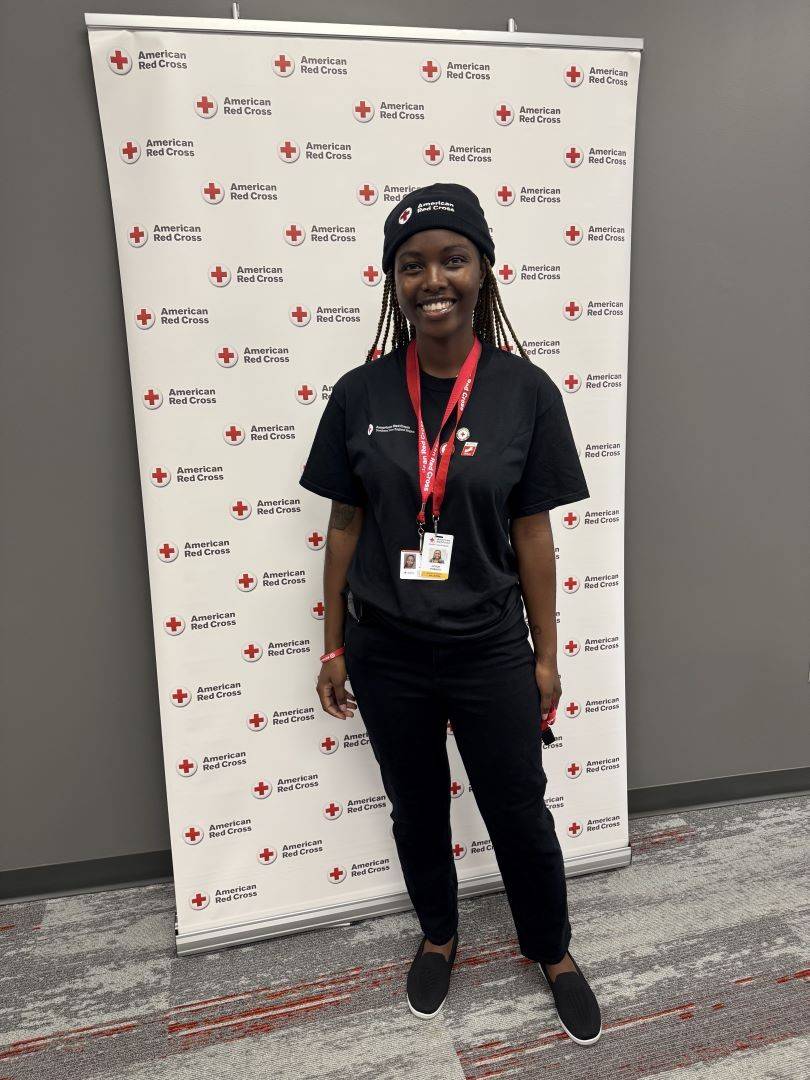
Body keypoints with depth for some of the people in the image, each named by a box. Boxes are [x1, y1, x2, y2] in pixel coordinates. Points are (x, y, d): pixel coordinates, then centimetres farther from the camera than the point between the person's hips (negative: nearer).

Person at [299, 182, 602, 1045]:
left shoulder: (525, 390, -8)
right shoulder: (359, 393, -6)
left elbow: (531, 531, -3)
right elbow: (344, 525, 0)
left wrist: (545, 654, 1)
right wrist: (333, 648, 4)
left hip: (489, 650, -1)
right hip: (385, 652, 1)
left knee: (520, 815, 16)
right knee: (416, 810, 21)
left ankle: (553, 952, 47)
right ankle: (437, 937, 50)